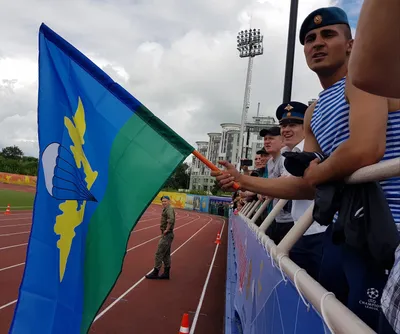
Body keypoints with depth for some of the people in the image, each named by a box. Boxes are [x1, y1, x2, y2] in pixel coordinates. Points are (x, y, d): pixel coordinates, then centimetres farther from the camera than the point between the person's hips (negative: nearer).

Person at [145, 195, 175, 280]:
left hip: (167, 235, -10)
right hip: (166, 235, 10)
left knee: (159, 253, -4)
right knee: (166, 254, 14)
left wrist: (166, 230, -23)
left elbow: (171, 220, -33)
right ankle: (166, 273, 21)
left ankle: (155, 273, 4)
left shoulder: (169, 209, -16)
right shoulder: (166, 209, 15)